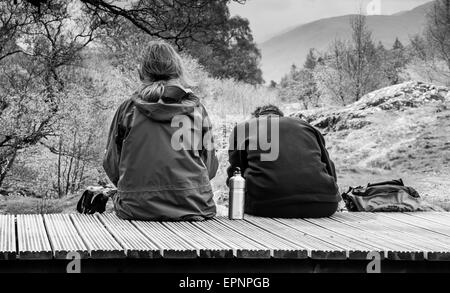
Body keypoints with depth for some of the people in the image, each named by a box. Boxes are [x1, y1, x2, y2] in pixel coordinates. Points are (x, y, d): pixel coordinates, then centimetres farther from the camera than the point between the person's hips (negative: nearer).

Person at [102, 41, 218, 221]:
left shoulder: (128, 109, 3)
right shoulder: (196, 108, 4)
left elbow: (112, 167, 7)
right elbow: (210, 167, 6)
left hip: (137, 209, 0)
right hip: (192, 205, 0)